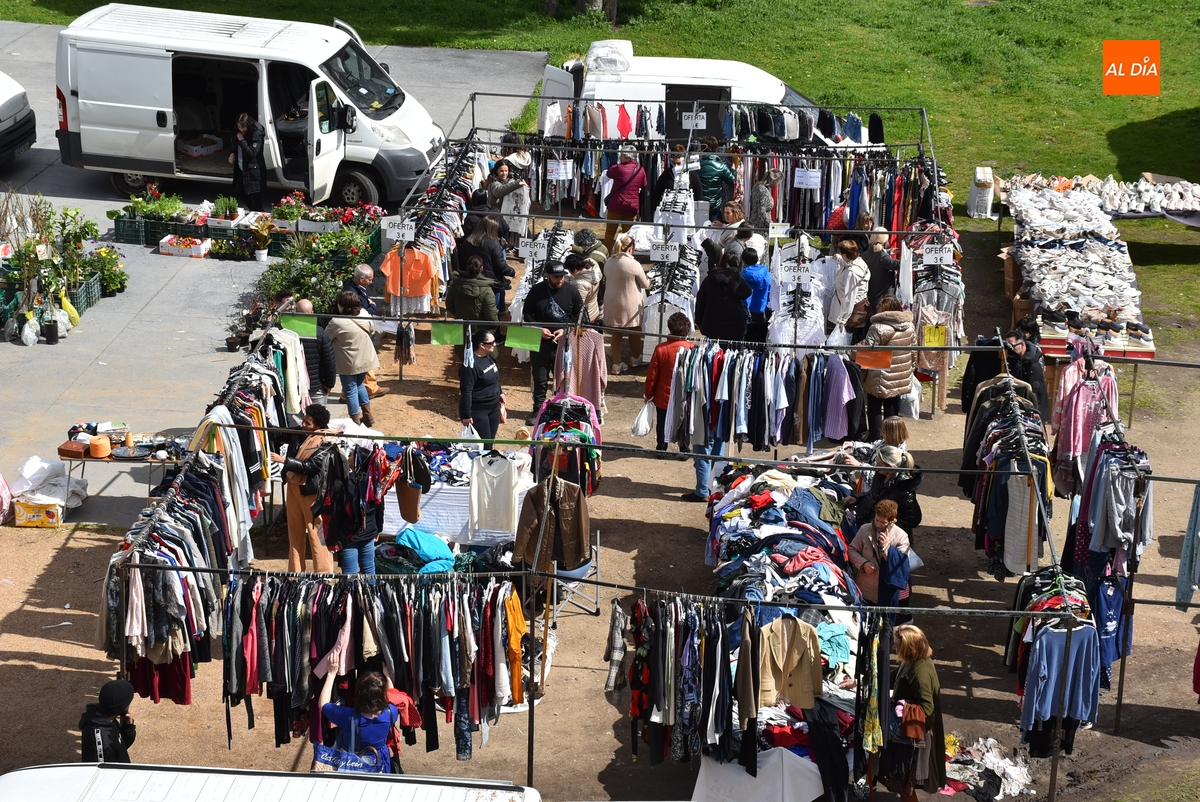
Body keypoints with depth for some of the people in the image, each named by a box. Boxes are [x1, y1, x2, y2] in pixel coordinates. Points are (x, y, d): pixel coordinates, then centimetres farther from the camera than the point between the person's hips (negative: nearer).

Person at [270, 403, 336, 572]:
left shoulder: (326, 443, -19)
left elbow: (310, 467, -24)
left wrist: (283, 460, -23)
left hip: (311, 491, -8)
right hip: (294, 487, 8)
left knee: (316, 533, -3)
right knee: (295, 531, 15)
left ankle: (324, 575, 5)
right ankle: (295, 572, 26)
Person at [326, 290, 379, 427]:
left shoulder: (337, 323, -22)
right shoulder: (365, 316, -4)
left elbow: (325, 338, -11)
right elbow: (372, 330, 13)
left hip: (348, 364, -6)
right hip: (365, 359, 6)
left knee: (350, 391, 7)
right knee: (359, 385, 26)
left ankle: (356, 421, 13)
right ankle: (368, 416, 32)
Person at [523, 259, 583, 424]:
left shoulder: (572, 292, -3)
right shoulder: (536, 291, -3)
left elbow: (579, 317, 3)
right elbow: (527, 313, 4)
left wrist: (565, 330, -10)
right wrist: (539, 329, -10)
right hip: (540, 342, 0)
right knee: (540, 378, 7)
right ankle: (538, 410, 17)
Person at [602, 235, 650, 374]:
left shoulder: (608, 262, -3)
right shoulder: (634, 265, -20)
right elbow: (645, 284, -9)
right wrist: (647, 278, 13)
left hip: (612, 304, 4)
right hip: (630, 304, -4)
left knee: (616, 333, 13)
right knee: (634, 331, 18)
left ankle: (617, 363, 16)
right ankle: (635, 359, 34)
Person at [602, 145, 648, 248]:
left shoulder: (619, 168, -15)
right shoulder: (641, 170, -4)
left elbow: (608, 173, 4)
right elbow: (644, 185, 11)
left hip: (616, 205, -3)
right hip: (633, 207, 3)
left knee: (610, 232, 10)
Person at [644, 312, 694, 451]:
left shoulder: (660, 349, -17)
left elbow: (652, 375, -10)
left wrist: (648, 394, 4)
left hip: (663, 396, -1)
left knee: (663, 424, 15)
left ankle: (661, 449, 23)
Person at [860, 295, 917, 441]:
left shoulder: (877, 328, -20)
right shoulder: (910, 327, 1)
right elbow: (913, 352, 10)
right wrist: (911, 368, 23)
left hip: (880, 378, -6)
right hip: (901, 378, 6)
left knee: (875, 409, 7)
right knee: (892, 408, 16)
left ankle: (875, 441, 8)